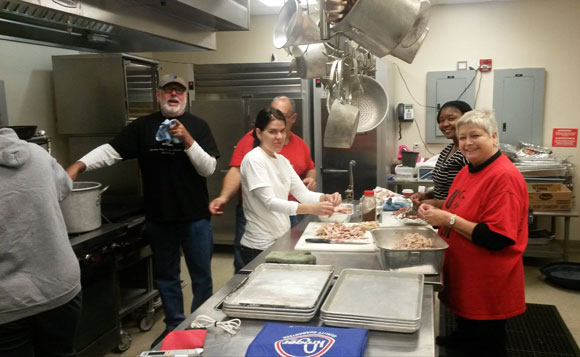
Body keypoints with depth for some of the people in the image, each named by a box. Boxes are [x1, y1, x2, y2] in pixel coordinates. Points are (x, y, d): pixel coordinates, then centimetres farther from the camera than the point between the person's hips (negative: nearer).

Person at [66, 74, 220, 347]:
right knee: (165, 275, 14)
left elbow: (208, 168, -8)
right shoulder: (142, 126, 3)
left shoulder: (198, 126, -2)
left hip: (195, 216, -1)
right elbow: (111, 150, -4)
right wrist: (79, 165, -19)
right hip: (158, 217, 2)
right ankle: (174, 326, 31)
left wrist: (187, 139, -20)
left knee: (201, 274, 9)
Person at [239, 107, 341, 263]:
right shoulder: (254, 160, -15)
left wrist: (325, 198, -15)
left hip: (282, 241, 7)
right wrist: (312, 209, -32)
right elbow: (269, 202, -23)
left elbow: (303, 193, 6)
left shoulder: (282, 161, 9)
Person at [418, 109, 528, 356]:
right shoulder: (469, 170, 4)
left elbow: (497, 238, -28)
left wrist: (449, 219, -26)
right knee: (466, 331, 29)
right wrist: (435, 212, -1)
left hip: (487, 287, -8)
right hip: (463, 279, 8)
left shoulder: (504, 177, -24)